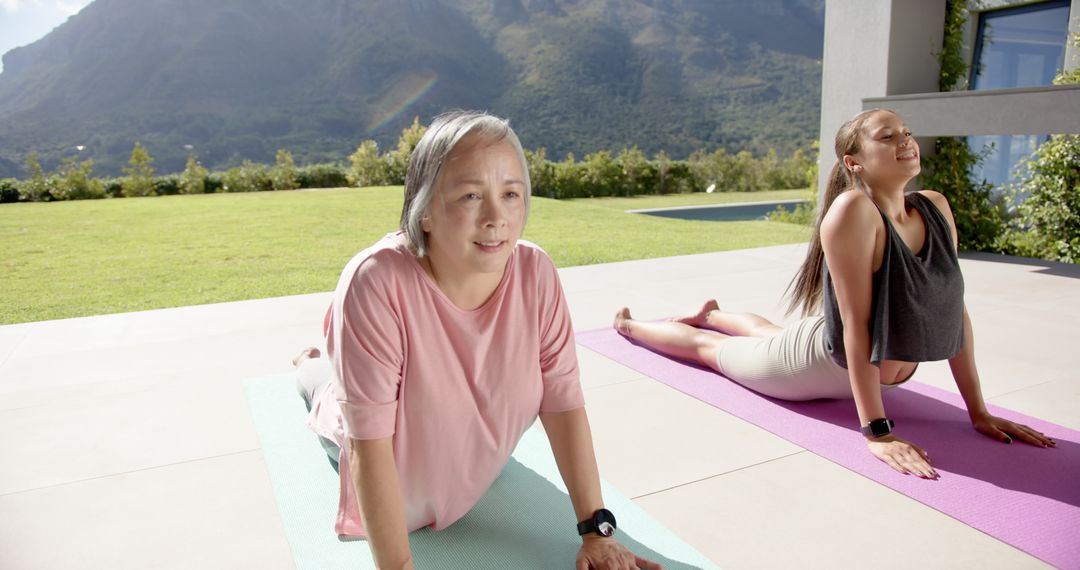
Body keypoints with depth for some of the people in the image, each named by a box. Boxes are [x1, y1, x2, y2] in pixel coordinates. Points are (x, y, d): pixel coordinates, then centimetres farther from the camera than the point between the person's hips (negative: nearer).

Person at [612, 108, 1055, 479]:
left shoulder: (935, 208, -14)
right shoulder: (853, 210, -34)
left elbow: (954, 310, -9)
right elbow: (856, 323, -34)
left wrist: (978, 412, -7)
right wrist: (877, 432, -32)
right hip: (819, 363, -6)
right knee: (705, 347, 18)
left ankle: (711, 313, 65)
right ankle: (627, 324, 45)